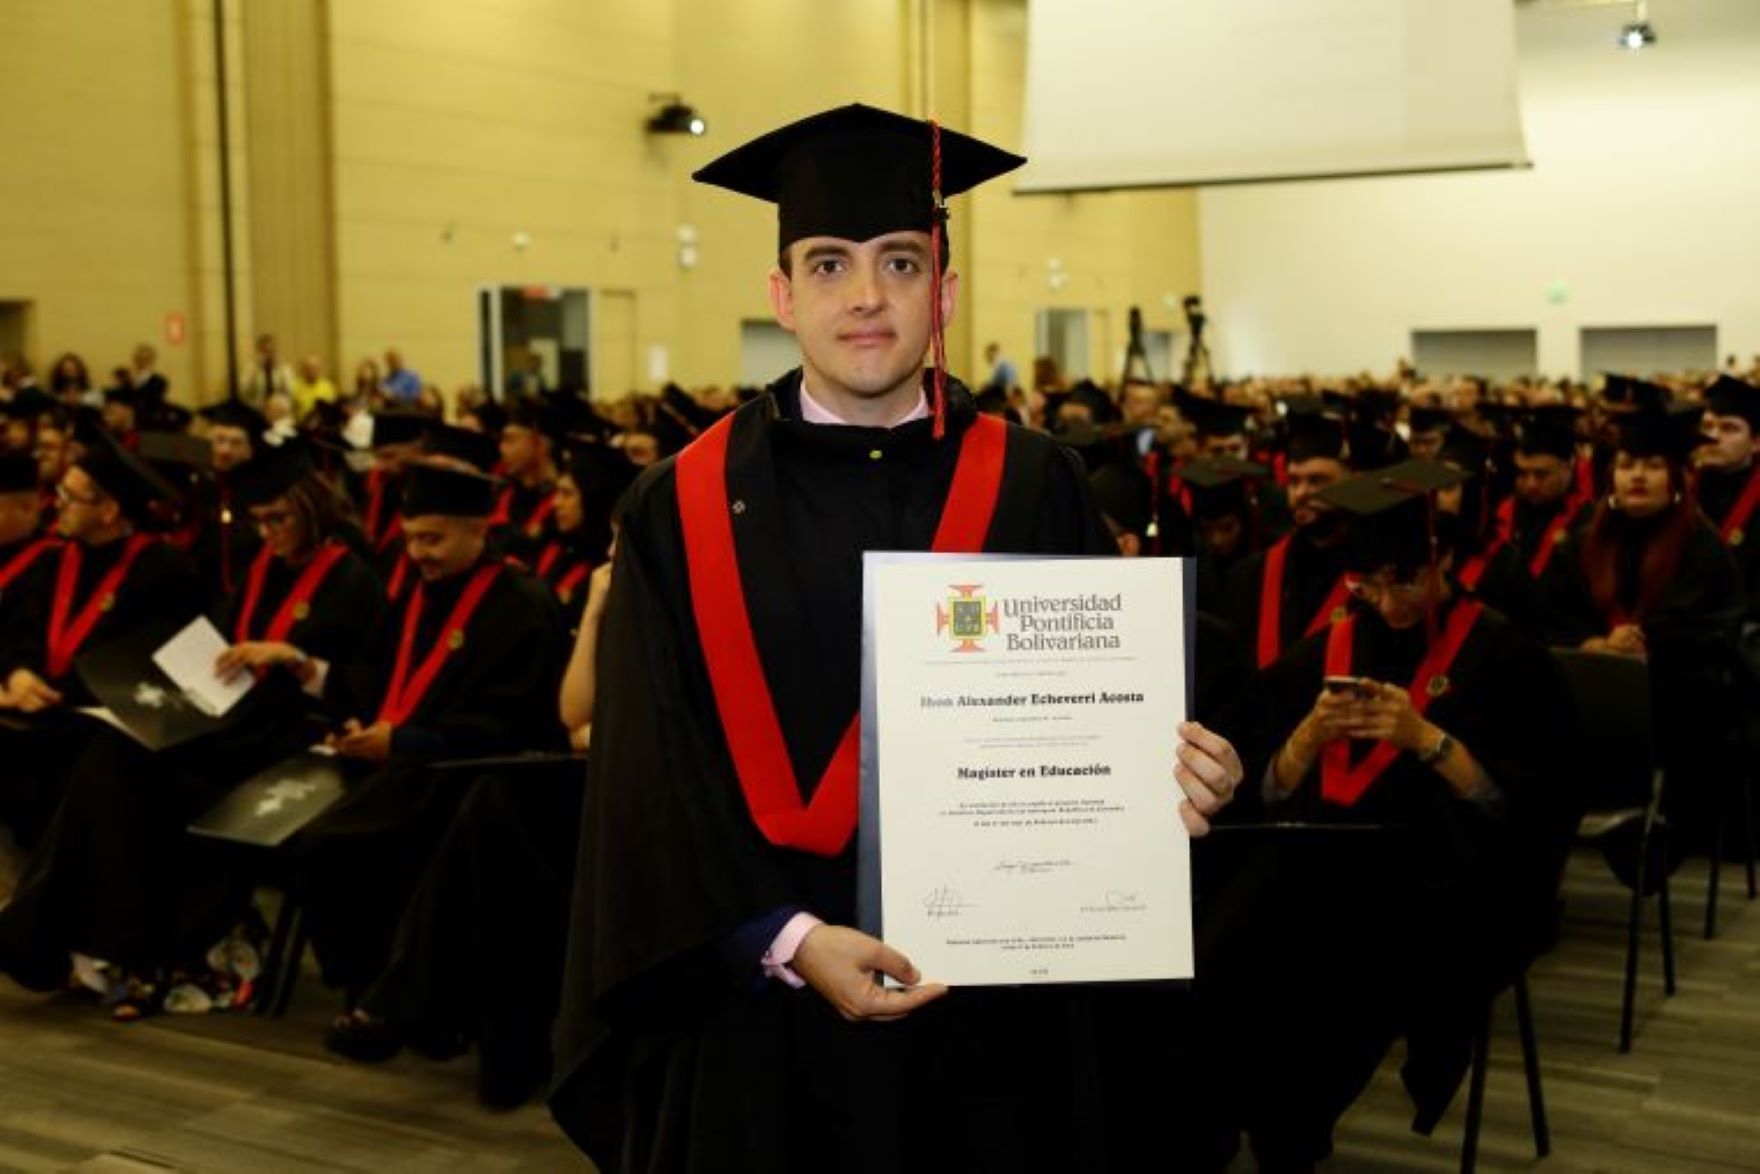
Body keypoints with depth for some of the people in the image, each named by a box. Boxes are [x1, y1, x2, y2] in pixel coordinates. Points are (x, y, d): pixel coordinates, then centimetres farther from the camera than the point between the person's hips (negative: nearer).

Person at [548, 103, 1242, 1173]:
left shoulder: (1037, 491, 1)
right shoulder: (688, 511, -2)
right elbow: (655, 787, -6)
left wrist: (1177, 775, -18)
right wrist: (788, 940, -18)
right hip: (765, 1016, -1)